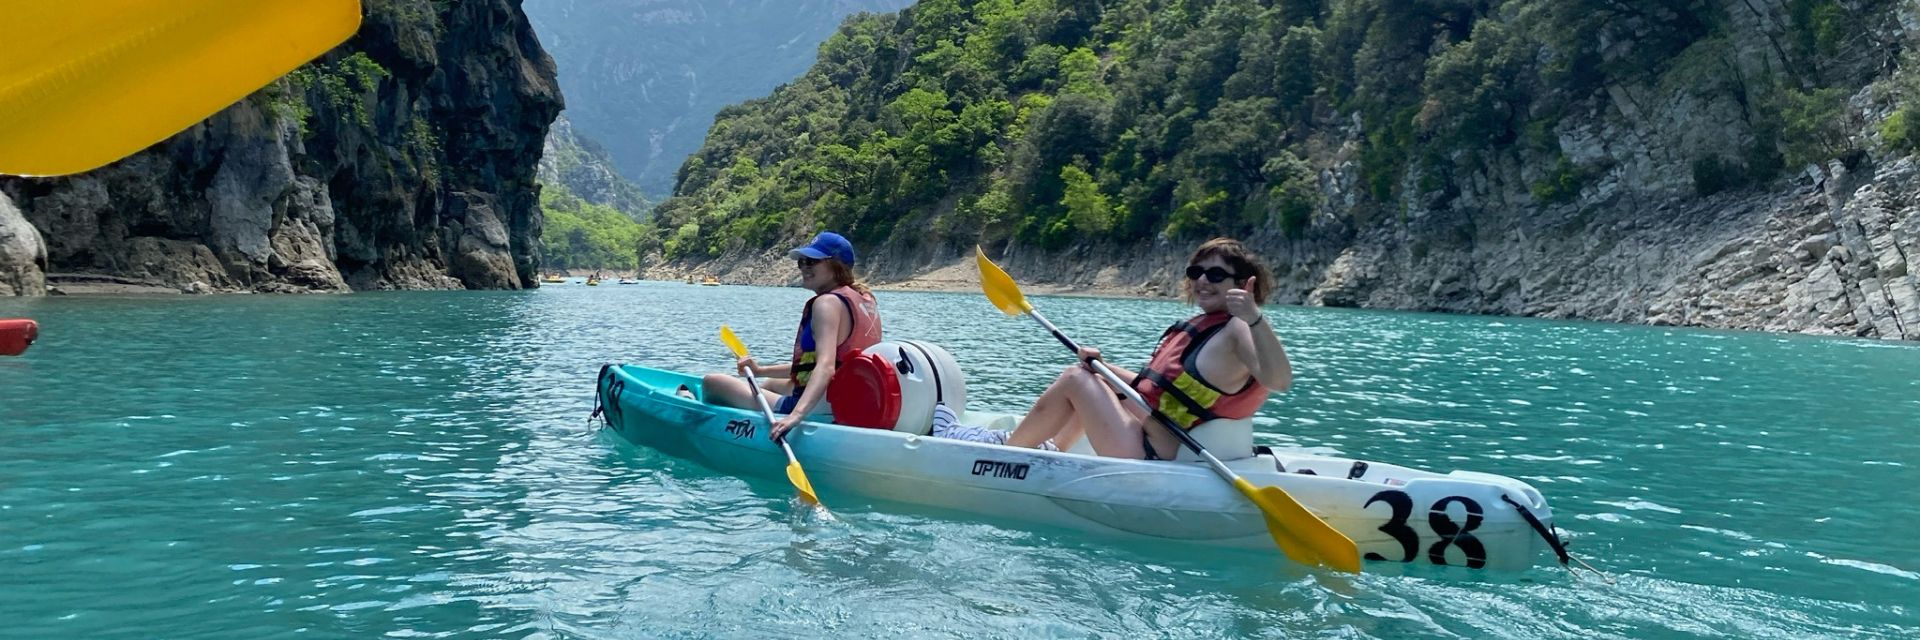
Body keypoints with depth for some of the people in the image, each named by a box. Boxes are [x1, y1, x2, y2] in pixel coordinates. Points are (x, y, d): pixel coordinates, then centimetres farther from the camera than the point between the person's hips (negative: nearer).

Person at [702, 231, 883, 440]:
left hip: (819, 411, -10)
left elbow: (825, 367, -32)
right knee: (770, 384, 39)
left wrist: (796, 414, -45)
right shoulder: (865, 298, 12)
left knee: (713, 383, 0)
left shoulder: (828, 303, -16)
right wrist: (762, 370, 19)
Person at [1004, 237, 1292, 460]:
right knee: (1083, 376, 25)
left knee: (1075, 380, -5)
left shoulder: (1238, 329, -14)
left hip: (1149, 456, -11)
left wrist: (1255, 318, -48)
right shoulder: (1198, 327, 15)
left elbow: (1279, 380, -34)